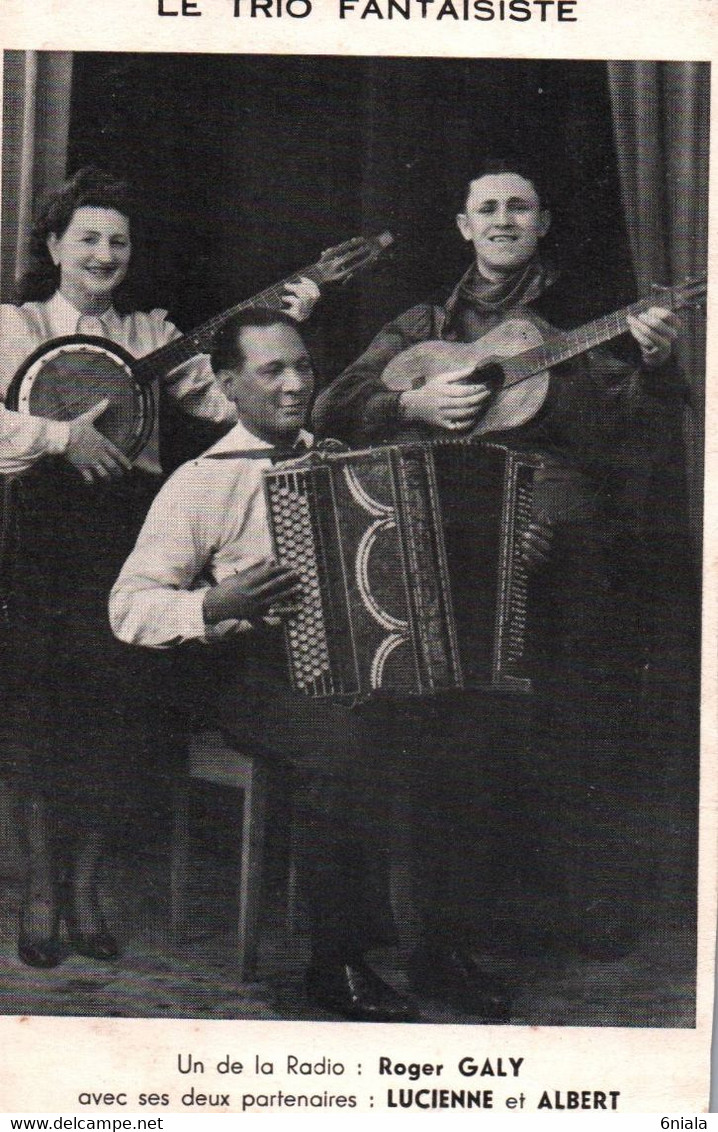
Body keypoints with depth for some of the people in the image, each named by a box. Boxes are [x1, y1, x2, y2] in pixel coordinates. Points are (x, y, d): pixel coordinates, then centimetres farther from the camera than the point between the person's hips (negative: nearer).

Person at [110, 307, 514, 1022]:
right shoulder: (201, 483, 1)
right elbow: (128, 608, -5)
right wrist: (217, 605, -22)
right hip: (253, 676, -5)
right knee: (349, 735, -34)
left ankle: (432, 944, -11)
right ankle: (336, 961, -17)